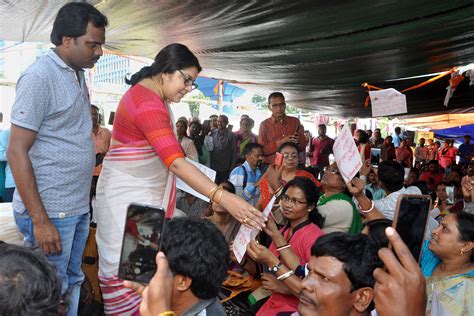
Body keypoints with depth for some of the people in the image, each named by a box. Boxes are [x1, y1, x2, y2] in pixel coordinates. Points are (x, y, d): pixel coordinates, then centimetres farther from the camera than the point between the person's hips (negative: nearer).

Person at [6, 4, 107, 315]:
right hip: (50, 211, -8)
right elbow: (17, 152, -17)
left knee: (72, 284, 19)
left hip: (79, 207, 8)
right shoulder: (39, 77, -14)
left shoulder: (78, 74, 11)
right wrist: (40, 220, -18)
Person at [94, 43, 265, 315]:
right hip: (128, 195, -9)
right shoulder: (148, 104, -25)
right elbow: (175, 161, -35)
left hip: (146, 192, 10)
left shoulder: (152, 96, 9)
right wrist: (223, 197, -40)